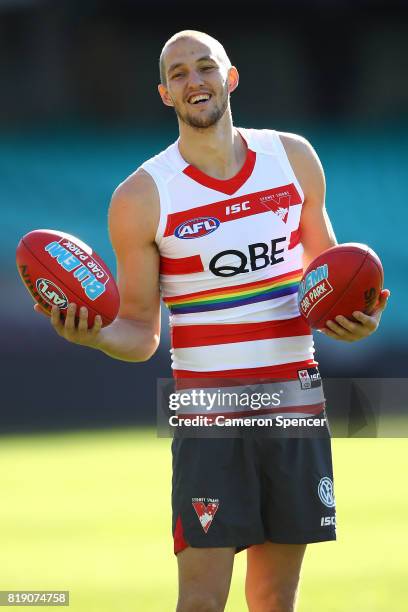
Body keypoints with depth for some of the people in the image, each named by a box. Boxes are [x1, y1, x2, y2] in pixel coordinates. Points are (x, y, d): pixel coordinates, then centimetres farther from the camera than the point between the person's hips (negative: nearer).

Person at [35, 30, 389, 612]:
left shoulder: (293, 157, 5)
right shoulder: (142, 197, -5)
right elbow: (140, 334, 1)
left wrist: (356, 317, -1)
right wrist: (93, 334, -21)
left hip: (296, 395, 3)